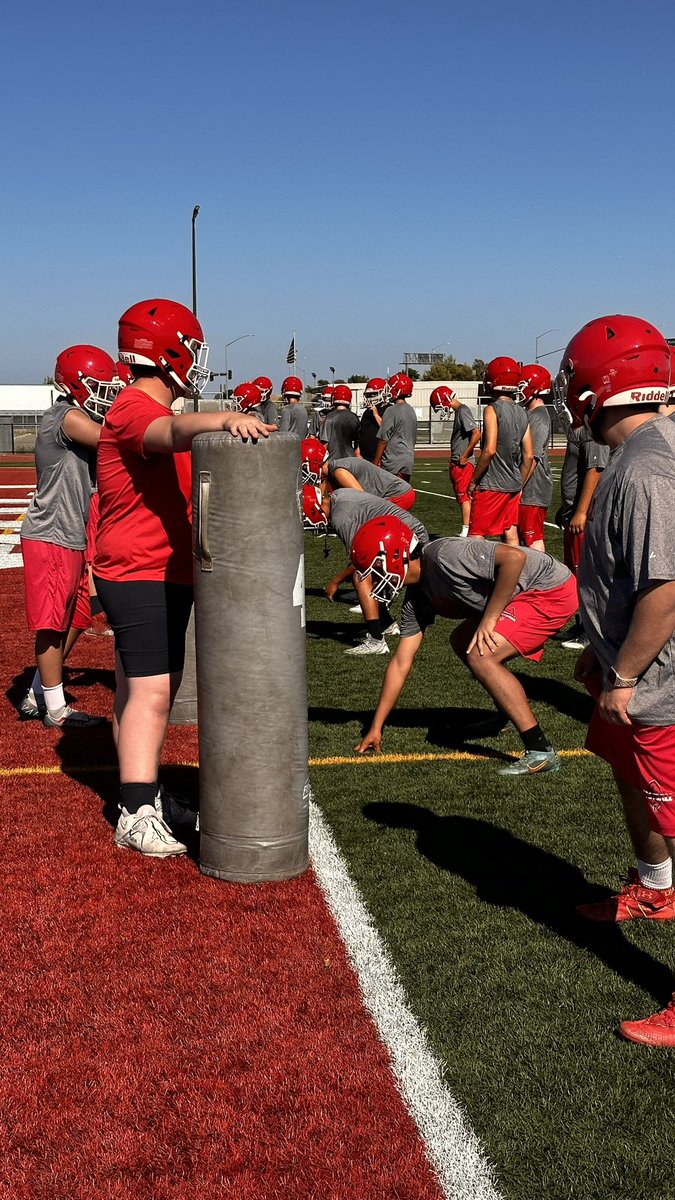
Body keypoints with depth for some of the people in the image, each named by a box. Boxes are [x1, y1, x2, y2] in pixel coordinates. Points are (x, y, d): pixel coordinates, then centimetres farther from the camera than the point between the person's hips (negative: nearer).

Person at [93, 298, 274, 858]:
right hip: (137, 575, -10)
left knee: (150, 687, 16)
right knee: (149, 690, -12)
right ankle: (136, 815, -9)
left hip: (169, 574, 10)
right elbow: (173, 432, -40)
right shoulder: (135, 410, -17)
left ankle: (146, 793, 27)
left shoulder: (155, 411, 18)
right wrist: (223, 420, -57)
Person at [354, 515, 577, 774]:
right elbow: (401, 664, 9)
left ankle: (540, 752, -19)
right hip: (525, 596, 10)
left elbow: (514, 556, -31)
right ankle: (508, 714, 32)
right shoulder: (417, 599, 5)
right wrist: (376, 727, 10)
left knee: (480, 656, -19)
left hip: (552, 590, -10)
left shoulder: (443, 556, -24)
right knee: (461, 642, 21)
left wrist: (489, 619, -24)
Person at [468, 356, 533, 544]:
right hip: (513, 484, 7)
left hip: (491, 485, -7)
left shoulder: (493, 410, -13)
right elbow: (529, 455, 8)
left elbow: (489, 450, -21)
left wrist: (473, 481, -12)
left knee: (476, 536, -2)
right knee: (510, 534, 11)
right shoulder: (521, 413, 8)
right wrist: (520, 484, 18)